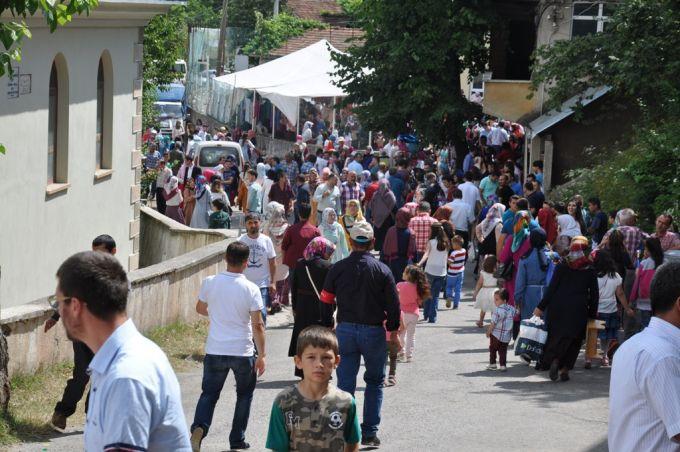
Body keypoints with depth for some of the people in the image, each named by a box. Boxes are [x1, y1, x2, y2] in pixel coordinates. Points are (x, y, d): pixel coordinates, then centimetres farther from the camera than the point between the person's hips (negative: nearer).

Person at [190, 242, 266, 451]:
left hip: (215, 350, 2)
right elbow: (257, 325, -11)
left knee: (209, 393, 11)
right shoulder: (251, 289, -12)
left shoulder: (210, 283, -5)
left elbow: (200, 309, 13)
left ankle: (199, 427, -15)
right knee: (244, 395, 18)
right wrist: (262, 354, -3)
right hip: (243, 352, -2)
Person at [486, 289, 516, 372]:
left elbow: (493, 323, -17)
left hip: (496, 334, -5)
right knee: (503, 351, 13)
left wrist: (488, 331, -5)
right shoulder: (511, 309, -1)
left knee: (492, 349, 13)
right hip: (507, 336, 5)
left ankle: (492, 364, 16)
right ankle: (503, 365, 9)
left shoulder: (498, 310, -20)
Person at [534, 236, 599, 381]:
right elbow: (594, 295, 3)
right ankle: (565, 368, 0)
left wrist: (541, 307, 1)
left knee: (556, 336, 9)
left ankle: (554, 360, -15)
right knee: (574, 341, 7)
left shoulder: (561, 267, -1)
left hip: (558, 308, 0)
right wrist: (592, 314, 10)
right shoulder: (590, 271, 1)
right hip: (579, 311, 0)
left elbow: (551, 288, -3)